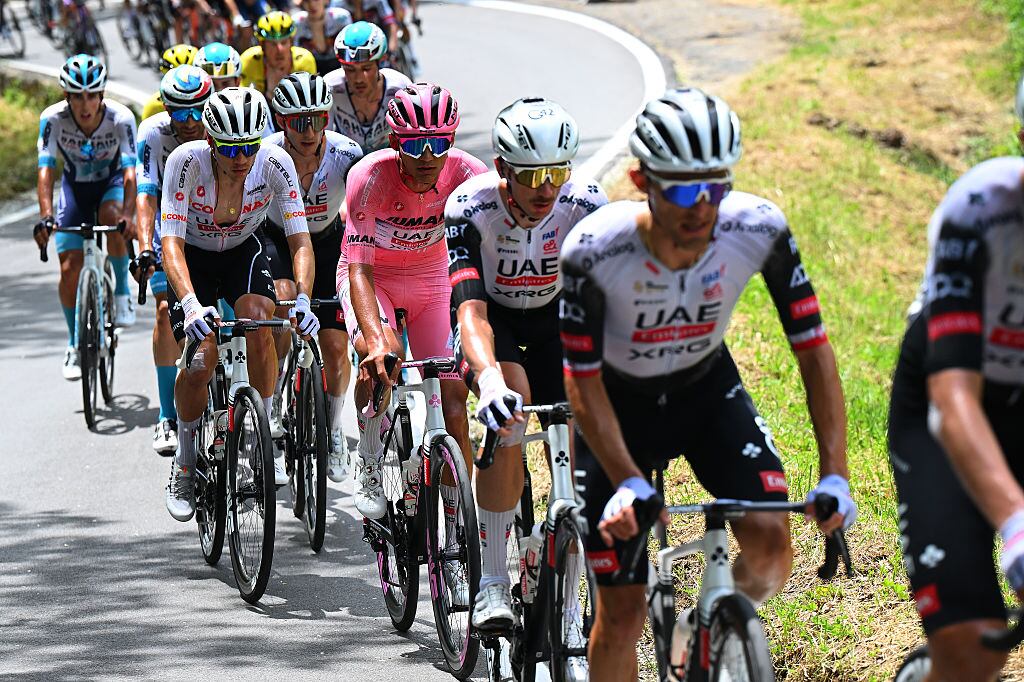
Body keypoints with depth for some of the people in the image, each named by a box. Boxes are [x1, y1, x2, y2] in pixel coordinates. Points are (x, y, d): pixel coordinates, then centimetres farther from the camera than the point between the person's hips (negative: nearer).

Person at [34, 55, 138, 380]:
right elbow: (46, 170, -30)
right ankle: (75, 343, 12)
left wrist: (128, 215, -50)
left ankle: (122, 292, -14)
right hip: (75, 185, 1)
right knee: (70, 269, -8)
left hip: (111, 183, -1)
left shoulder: (121, 118, -29)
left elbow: (130, 172, -34)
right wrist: (45, 216, -45)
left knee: (112, 216, -36)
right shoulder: (53, 118, -26)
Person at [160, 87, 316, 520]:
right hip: (193, 257, -1)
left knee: (259, 324, -28)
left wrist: (302, 298, -43)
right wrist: (191, 304, -52)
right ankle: (185, 464, 3)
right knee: (202, 357, -20)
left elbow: (300, 241, -26)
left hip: (243, 252, 1)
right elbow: (171, 243, -36)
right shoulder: (187, 162, -32)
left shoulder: (275, 164, -27)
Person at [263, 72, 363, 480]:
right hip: (276, 236, -1)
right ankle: (271, 403, -13)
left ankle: (333, 430, 18)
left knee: (335, 346, -7)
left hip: (326, 239, 1)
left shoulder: (345, 155, -29)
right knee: (284, 300, -31)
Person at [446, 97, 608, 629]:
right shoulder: (471, 207, -33)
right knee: (509, 411, -31)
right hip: (492, 316, -2)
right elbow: (471, 310, -44)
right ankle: (491, 584, -25)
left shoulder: (586, 204, -27)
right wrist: (490, 378, -62)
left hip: (553, 316, 2)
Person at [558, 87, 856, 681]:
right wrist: (628, 484, -34)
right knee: (622, 614, -5)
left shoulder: (759, 228, -27)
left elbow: (814, 349, -19)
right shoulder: (594, 251, -33)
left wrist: (835, 475, -27)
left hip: (707, 389, 2)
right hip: (620, 404, -2)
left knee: (771, 539, -21)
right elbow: (583, 381, -23)